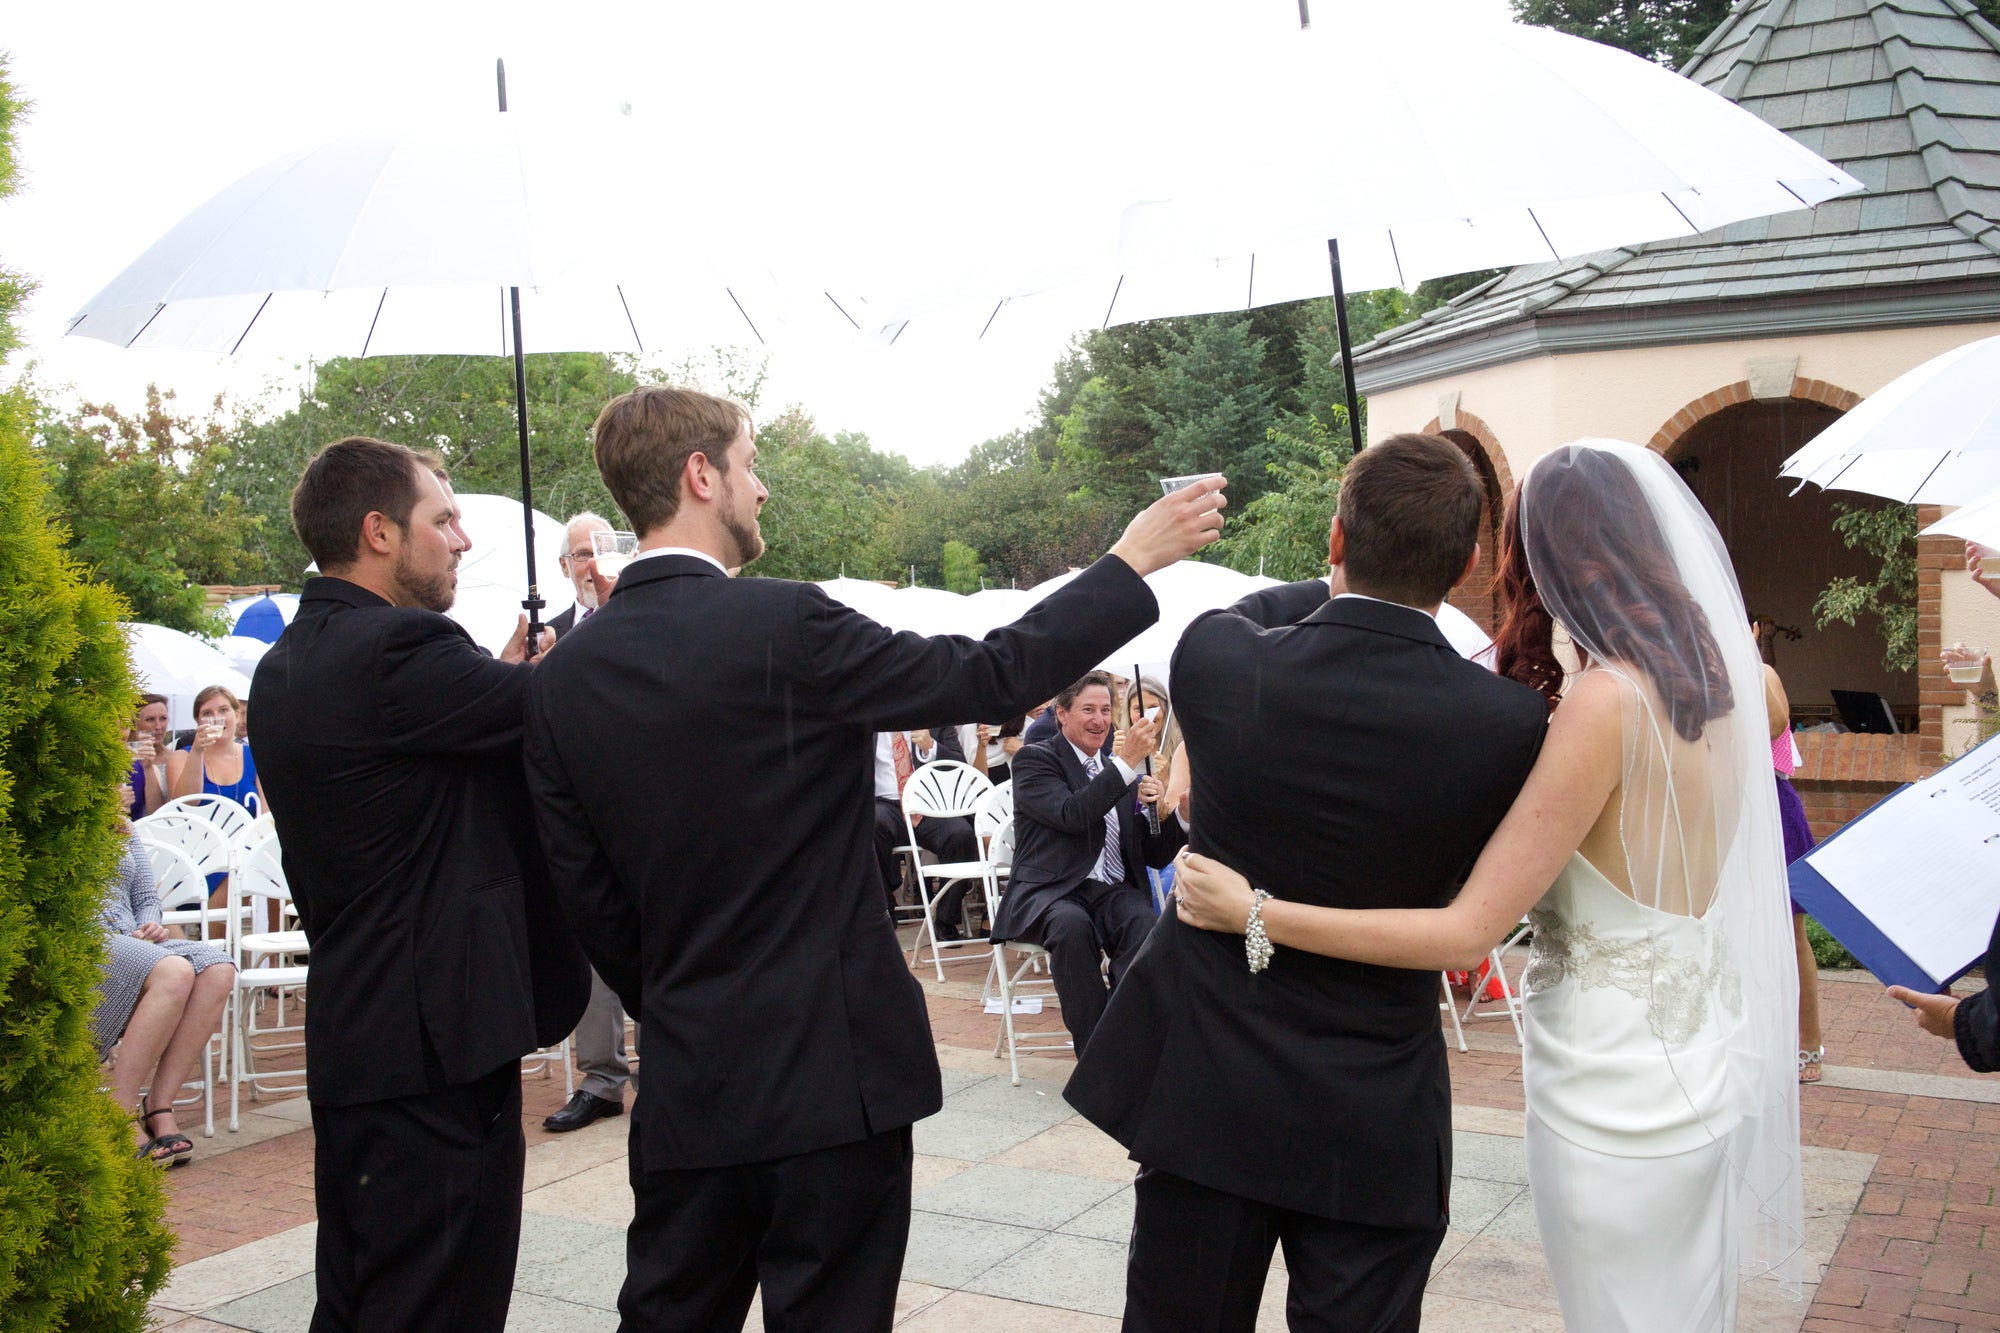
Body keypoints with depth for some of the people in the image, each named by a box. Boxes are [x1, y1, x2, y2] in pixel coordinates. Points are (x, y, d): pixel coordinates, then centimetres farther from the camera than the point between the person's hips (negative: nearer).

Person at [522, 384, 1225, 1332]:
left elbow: (588, 899, 5)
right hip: (833, 1071, -5)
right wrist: (1133, 561, -1)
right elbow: (993, 677, -11)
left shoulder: (561, 677, 0)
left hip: (685, 1084, 6)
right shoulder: (783, 625, -16)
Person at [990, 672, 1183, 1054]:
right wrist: (1127, 762, -17)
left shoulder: (1121, 773, 22)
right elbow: (1072, 815, -15)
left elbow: (1156, 857, 17)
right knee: (1073, 924, -38)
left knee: (1145, 925, -32)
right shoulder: (1035, 760, 6)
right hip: (1052, 893, -4)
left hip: (1115, 893, 4)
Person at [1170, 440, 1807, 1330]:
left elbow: (1466, 934, -24)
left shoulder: (1604, 703, -23)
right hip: (1708, 1062, 8)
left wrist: (1253, 914, -22)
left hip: (1617, 1087, -8)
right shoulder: (1720, 683, 1)